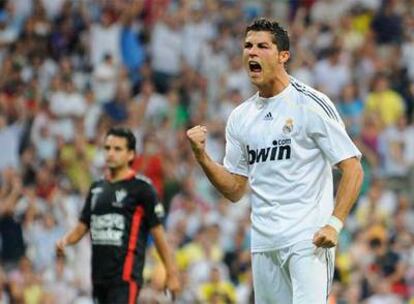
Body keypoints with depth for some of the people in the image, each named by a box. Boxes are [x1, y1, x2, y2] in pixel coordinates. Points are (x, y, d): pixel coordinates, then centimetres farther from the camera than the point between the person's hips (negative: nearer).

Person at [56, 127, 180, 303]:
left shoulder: (141, 188, -5)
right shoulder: (97, 188, 14)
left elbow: (158, 233, -4)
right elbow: (82, 227, 18)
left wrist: (172, 274, -5)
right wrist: (65, 240, -4)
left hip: (126, 276, -7)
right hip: (99, 275, 7)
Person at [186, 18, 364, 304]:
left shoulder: (311, 103, -5)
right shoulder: (240, 117, 14)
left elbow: (352, 168, -6)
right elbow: (235, 190, 18)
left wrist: (334, 223, -17)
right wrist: (201, 155, 2)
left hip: (308, 239, -6)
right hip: (264, 244, 6)